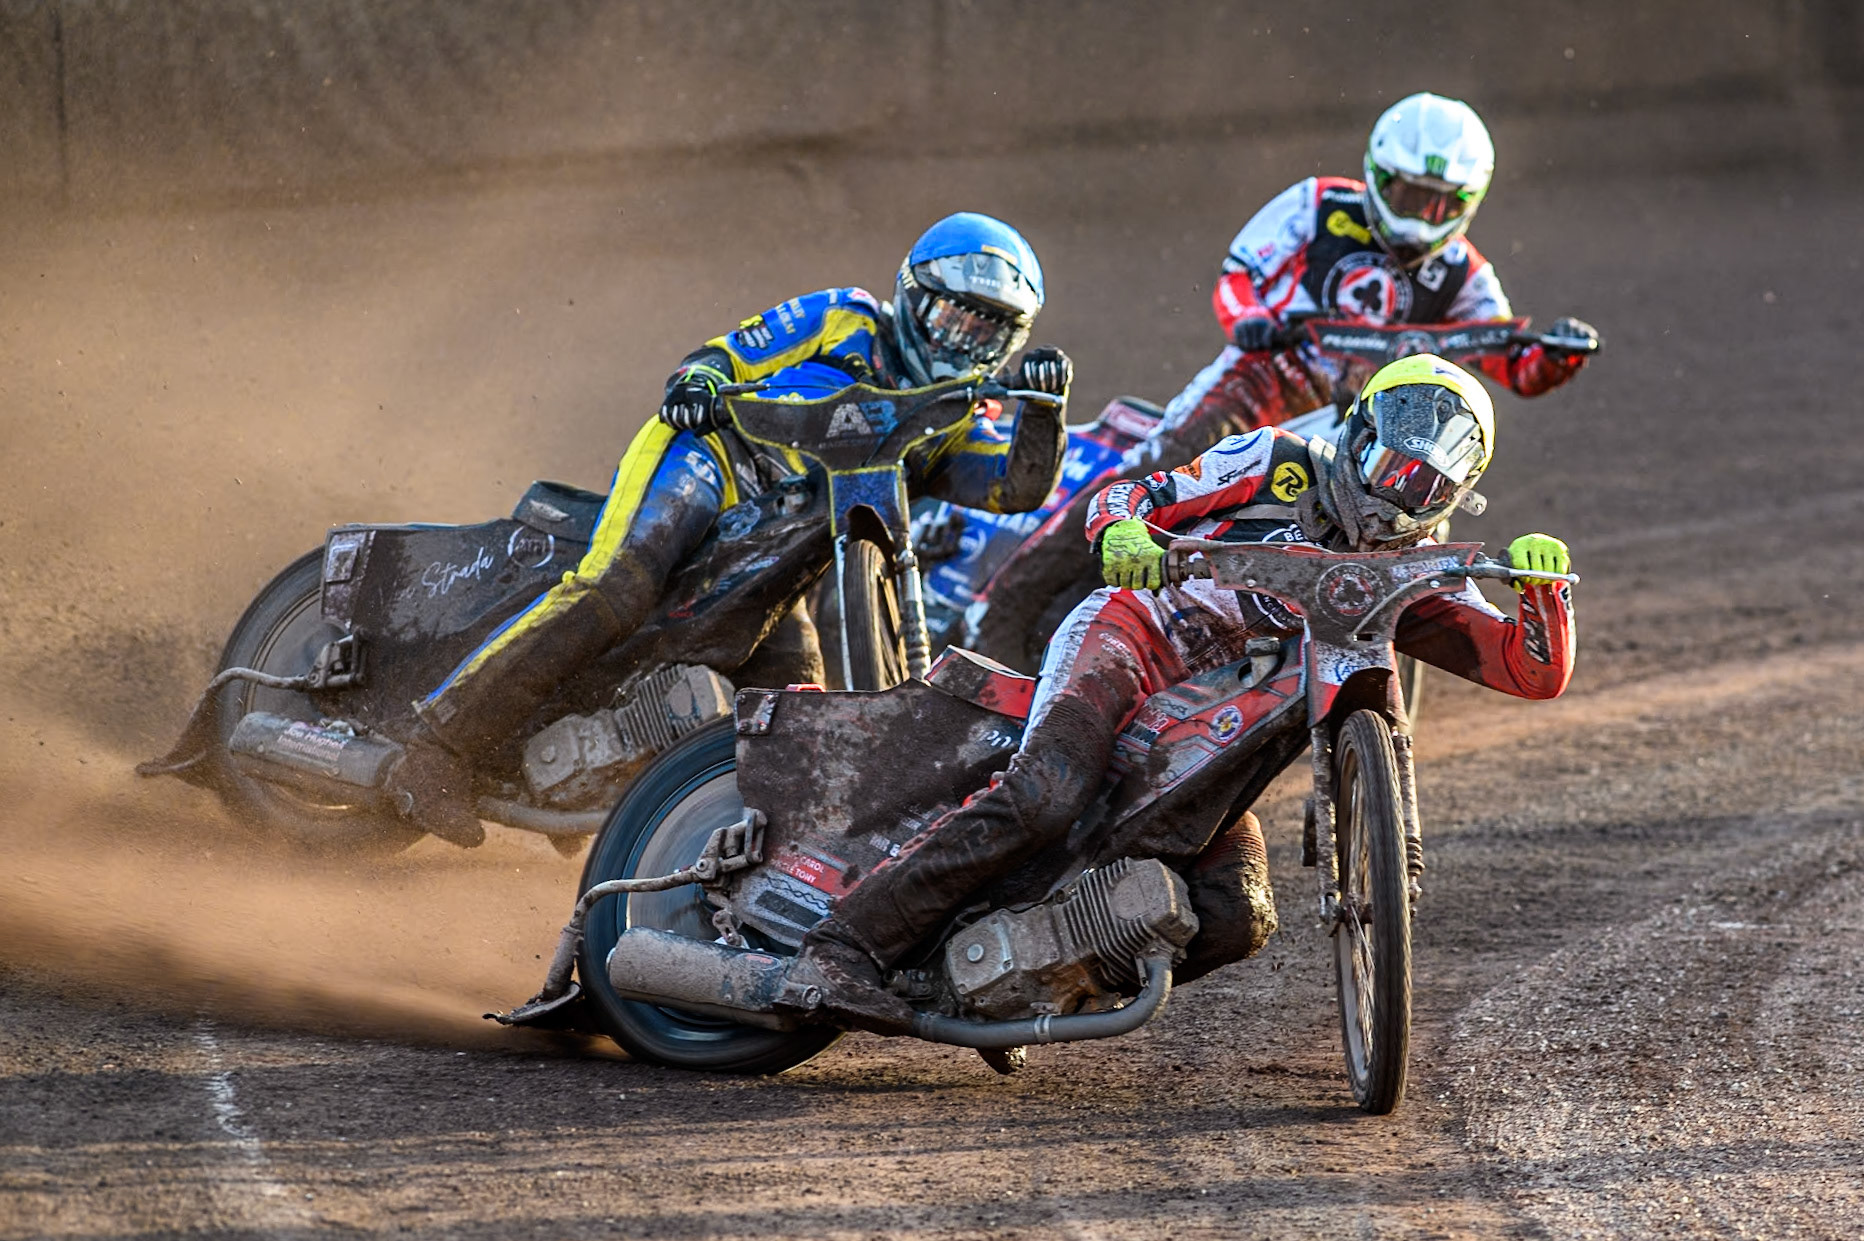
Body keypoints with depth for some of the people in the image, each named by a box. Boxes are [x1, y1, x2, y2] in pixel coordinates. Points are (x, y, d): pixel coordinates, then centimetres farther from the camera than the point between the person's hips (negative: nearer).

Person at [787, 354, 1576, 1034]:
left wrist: (1544, 587, -13)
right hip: (1126, 640, -5)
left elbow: (1536, 672, 8)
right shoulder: (1282, 466, 7)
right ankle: (845, 948, -34)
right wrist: (1126, 532, -21)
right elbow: (1121, 497, 4)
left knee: (1235, 920, -18)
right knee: (1043, 801, -33)